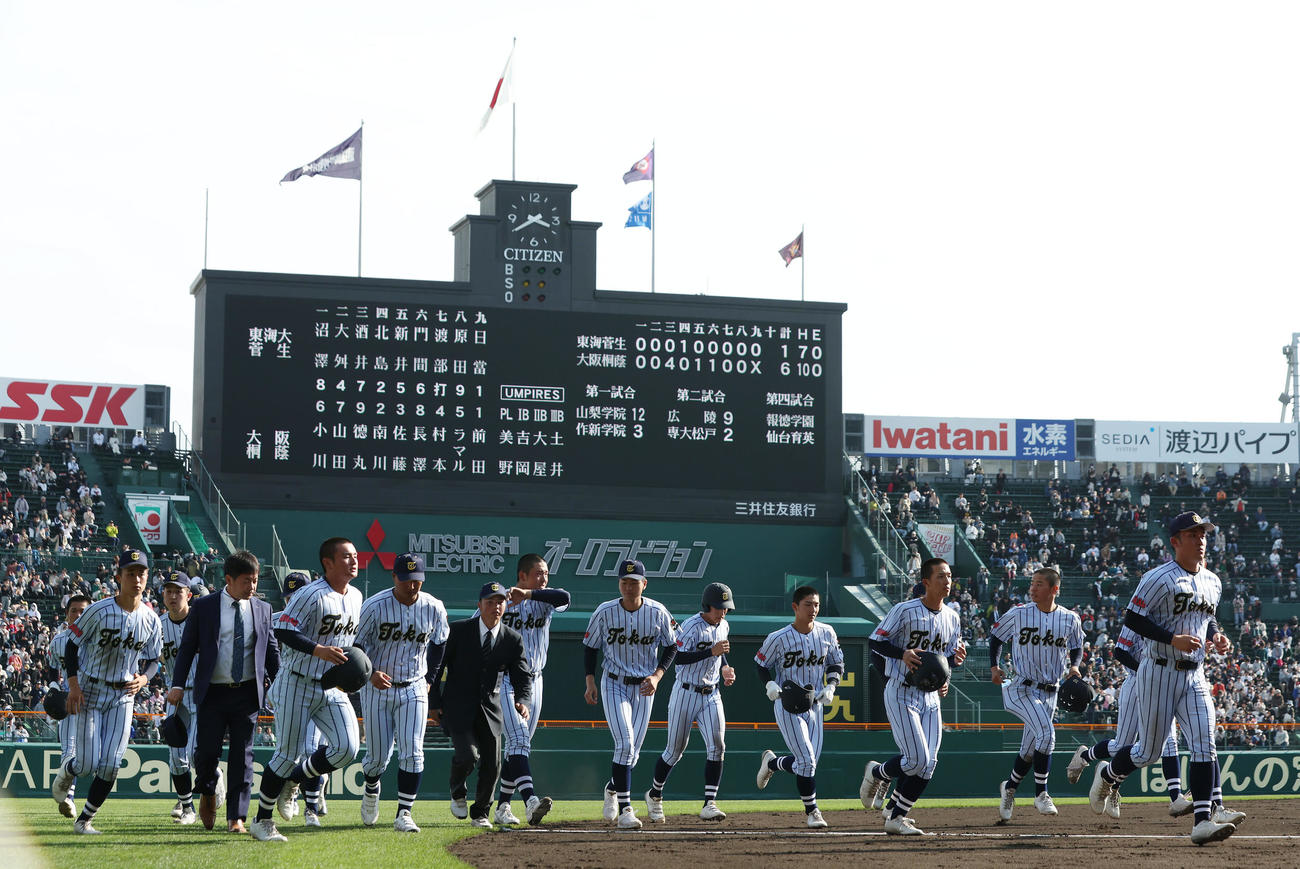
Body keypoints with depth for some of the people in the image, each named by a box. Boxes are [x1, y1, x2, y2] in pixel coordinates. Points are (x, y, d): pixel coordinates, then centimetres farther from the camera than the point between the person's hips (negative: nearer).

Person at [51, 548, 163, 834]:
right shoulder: (98, 611, -14)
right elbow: (72, 646, -5)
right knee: (87, 763, -8)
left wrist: (143, 678, -13)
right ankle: (67, 771, 29)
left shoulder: (151, 620, -2)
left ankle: (84, 820, 10)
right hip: (90, 691, -3)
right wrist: (73, 684, -15)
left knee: (111, 765, -5)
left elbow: (153, 660, 9)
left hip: (124, 695, 3)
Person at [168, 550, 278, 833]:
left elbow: (272, 651, 14)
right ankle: (208, 793, 31)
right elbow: (187, 647, 1)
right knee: (206, 752, -1)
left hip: (247, 693, 2)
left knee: (242, 756, -1)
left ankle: (236, 817, 3)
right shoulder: (203, 607, 0)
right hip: (212, 693, -2)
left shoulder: (262, 609, 7)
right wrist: (178, 685, -8)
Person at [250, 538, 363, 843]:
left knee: (346, 748, -9)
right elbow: (283, 631, -21)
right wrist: (318, 650, -31)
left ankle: (291, 780, 15)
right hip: (299, 686, -6)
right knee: (288, 754, -3)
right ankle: (262, 821, 12)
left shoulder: (356, 597, 9)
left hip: (333, 689, 7)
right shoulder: (311, 596, -16)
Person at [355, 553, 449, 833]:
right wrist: (370, 674, -22)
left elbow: (438, 644, 14)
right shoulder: (374, 606, -15)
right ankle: (371, 790, 37)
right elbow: (356, 645, -6)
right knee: (378, 757, 4)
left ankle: (404, 815, -5)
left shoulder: (434, 608, -5)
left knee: (412, 754, -11)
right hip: (377, 687, -1)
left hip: (413, 690, 2)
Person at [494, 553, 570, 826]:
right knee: (518, 740, -18)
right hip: (504, 679, -5)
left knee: (519, 745, 9)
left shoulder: (543, 602, 4)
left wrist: (528, 594, -29)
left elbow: (564, 597, -18)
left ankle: (502, 806, 18)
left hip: (534, 681, 5)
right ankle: (530, 801, -30)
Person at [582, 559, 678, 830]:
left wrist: (657, 676, -10)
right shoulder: (605, 612, -10)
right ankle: (624, 808, -15)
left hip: (644, 688, 2)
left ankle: (612, 788, 36)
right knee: (625, 744, -17)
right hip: (614, 685, -2)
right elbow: (590, 646, 3)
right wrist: (590, 682, -4)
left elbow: (671, 647, 4)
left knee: (632, 750, 6)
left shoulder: (657, 612, -8)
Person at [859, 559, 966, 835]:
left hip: (931, 696, 7)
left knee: (928, 763, 0)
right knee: (917, 758, -13)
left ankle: (895, 815, 12)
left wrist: (955, 659, -6)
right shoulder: (904, 611, -12)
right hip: (901, 694, -7)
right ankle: (877, 773, 18)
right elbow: (875, 641, -10)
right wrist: (903, 653, -26)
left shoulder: (952, 618, 9)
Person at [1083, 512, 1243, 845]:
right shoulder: (1160, 579, -13)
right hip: (1159, 673, -6)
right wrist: (1172, 638, -24)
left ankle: (1203, 820, -13)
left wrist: (1216, 637, 5)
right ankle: (1107, 774, 33)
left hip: (1194, 676, 6)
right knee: (1148, 751, 3)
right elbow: (1132, 618, -15)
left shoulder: (1212, 582, 12)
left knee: (1205, 745, -9)